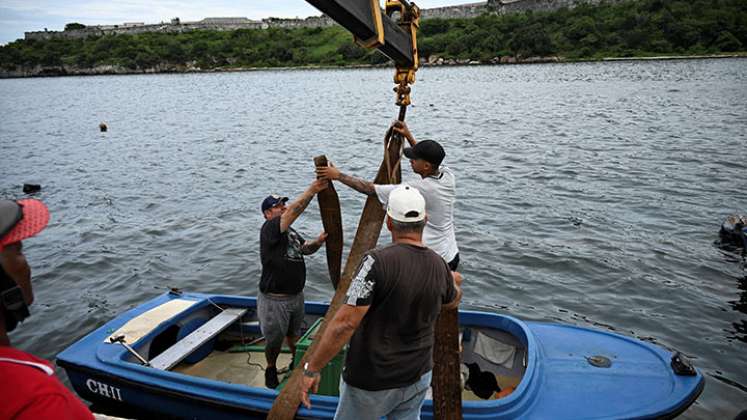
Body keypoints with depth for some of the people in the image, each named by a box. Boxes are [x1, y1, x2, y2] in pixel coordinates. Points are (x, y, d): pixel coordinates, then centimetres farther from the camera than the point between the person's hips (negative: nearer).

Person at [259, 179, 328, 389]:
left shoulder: (290, 231, 9)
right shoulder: (269, 229, -19)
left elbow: (306, 249, 9)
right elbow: (293, 212, -34)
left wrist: (317, 242, -13)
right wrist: (312, 190, -40)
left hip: (296, 295, 7)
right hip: (275, 299, -7)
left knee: (294, 334, 26)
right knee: (274, 340, 12)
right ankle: (271, 369, 36)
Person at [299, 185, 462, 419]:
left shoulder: (379, 261, -26)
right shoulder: (439, 266, -6)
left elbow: (345, 324, -28)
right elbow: (452, 301, 17)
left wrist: (312, 369, -17)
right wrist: (454, 282, 40)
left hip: (373, 383, -5)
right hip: (419, 376, 5)